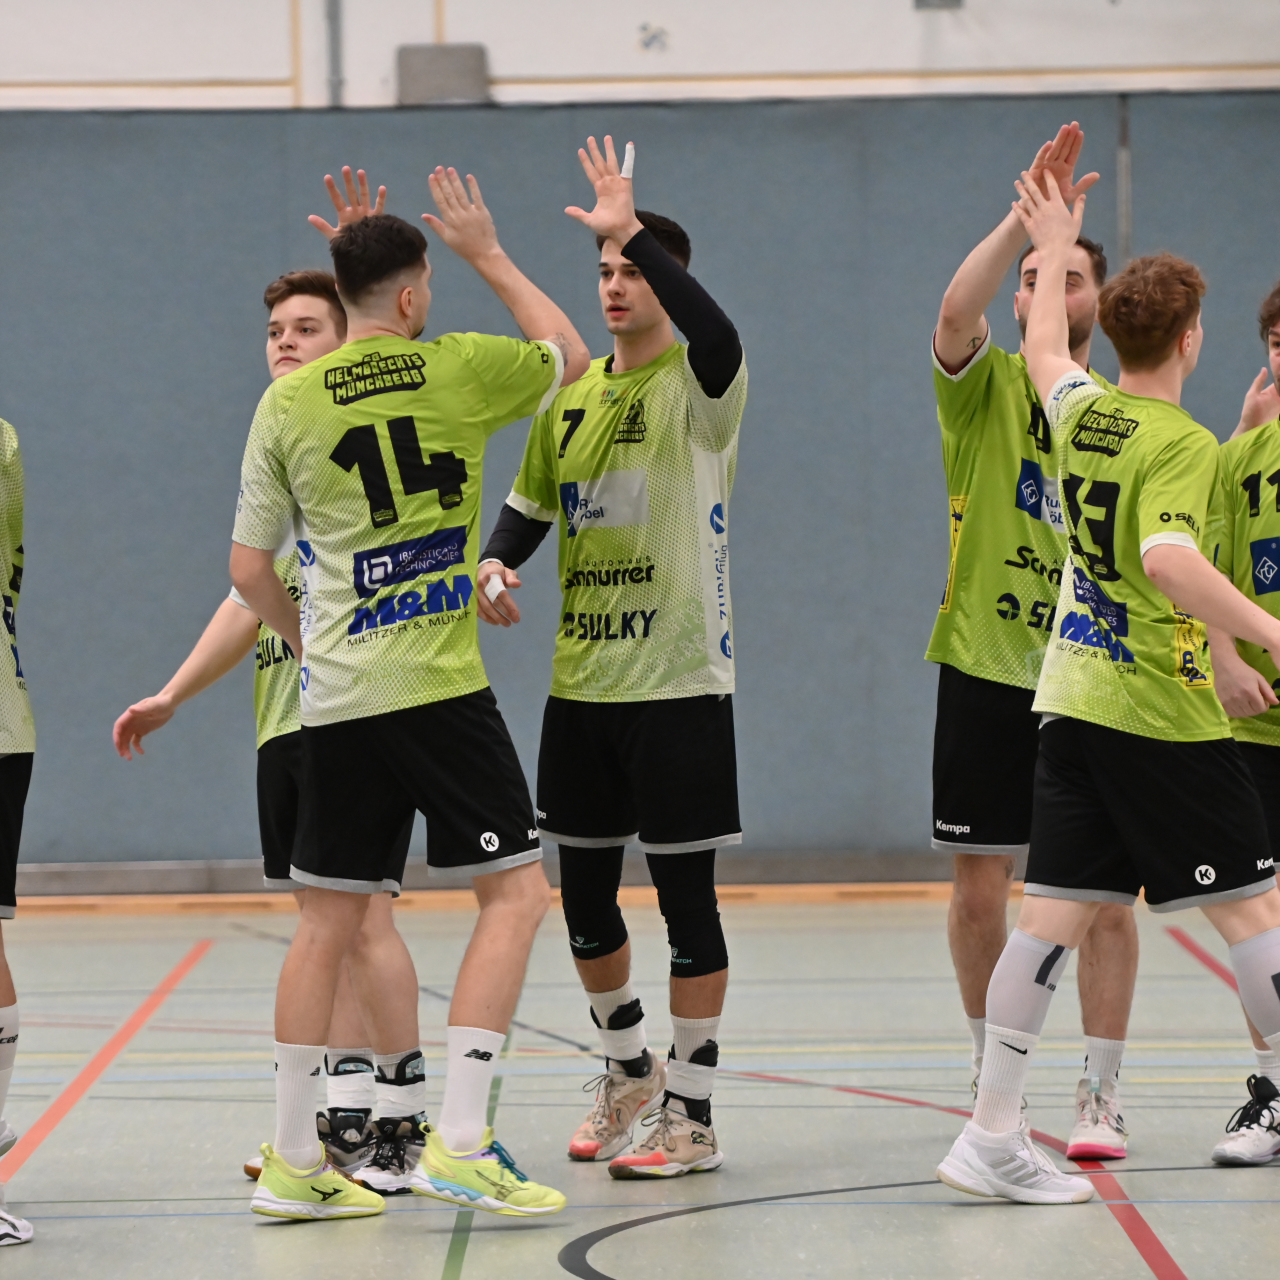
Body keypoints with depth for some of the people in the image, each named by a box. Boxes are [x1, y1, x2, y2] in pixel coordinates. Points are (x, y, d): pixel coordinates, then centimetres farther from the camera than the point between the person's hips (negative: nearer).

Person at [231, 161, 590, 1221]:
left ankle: (294, 1161, 14)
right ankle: (459, 1140, -10)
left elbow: (249, 565, 9)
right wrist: (490, 255, 26)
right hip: (440, 687, -4)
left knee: (330, 919, 11)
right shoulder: (459, 370, -2)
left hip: (336, 697, 4)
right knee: (516, 891, 1)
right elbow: (571, 356, 18)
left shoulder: (288, 404, 4)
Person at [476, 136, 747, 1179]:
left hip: (679, 681, -6)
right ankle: (630, 1068, 31)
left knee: (685, 893, -2)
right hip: (581, 683, 6)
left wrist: (634, 232, -34)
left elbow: (718, 334, -31)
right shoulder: (573, 393, 12)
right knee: (584, 894, 11)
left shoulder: (698, 384, -7)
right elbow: (532, 503, 21)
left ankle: (691, 1113, 6)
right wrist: (497, 564, 0)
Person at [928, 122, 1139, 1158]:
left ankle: (1102, 1094, 5)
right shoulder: (987, 386, 2)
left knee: (1105, 890, -3)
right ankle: (995, 1074, 22)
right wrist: (1031, 212, -28)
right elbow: (955, 311, -21)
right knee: (980, 887, 4)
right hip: (986, 673, -1)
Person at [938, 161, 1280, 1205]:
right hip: (1163, 716, -8)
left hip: (1074, 698, 8)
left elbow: (1044, 352, 31)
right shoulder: (1181, 444, -14)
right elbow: (1169, 561, -30)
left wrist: (1054, 245, 43)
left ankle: (993, 1133, 1)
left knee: (1057, 910, 4)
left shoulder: (1081, 412, 8)